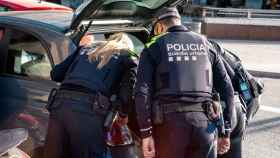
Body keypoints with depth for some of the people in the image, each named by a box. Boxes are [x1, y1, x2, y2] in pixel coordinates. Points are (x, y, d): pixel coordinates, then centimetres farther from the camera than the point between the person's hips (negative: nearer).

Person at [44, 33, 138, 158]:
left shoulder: (85, 49, 30)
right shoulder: (129, 58, 17)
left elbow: (55, 74, 26)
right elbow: (126, 96, 2)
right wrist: (123, 115, 22)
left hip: (60, 103, 5)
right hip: (89, 110, -5)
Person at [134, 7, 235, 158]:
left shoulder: (153, 47, 7)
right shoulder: (205, 45, 16)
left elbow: (142, 92, -6)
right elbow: (226, 89, 11)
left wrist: (146, 134, -6)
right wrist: (226, 131, 14)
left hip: (170, 123, -2)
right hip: (204, 123, 3)